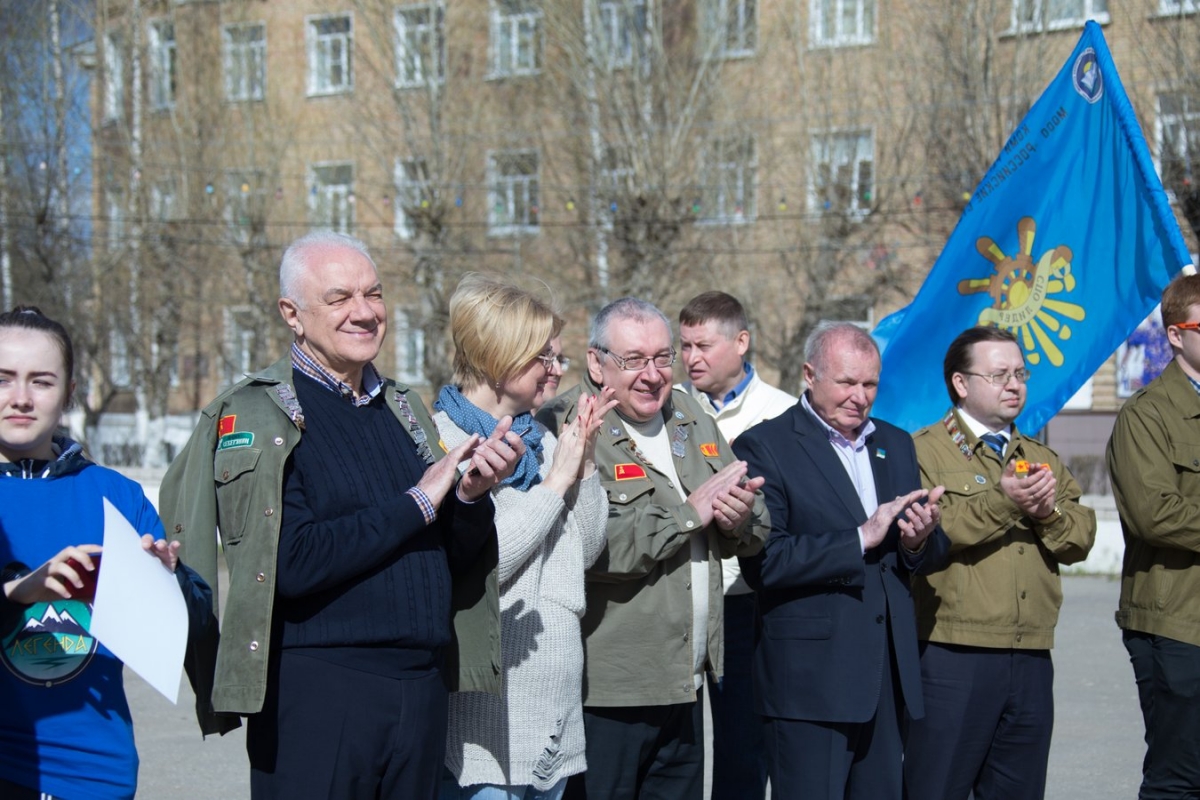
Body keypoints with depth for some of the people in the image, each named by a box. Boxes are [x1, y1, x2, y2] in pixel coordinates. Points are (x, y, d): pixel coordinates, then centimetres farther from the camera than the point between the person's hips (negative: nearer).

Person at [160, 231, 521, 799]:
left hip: (420, 686, 6)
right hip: (316, 685, -6)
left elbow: (457, 563, 14)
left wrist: (470, 495, -7)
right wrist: (416, 504, -13)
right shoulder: (252, 416, -7)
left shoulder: (404, 410, 13)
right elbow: (291, 564, -19)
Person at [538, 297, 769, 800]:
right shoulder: (566, 428, -11)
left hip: (685, 687, 7)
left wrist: (741, 518, -6)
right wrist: (689, 514, -17)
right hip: (605, 690, -7)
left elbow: (754, 537, 19)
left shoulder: (691, 419, 14)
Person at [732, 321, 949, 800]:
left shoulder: (896, 444, 16)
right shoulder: (764, 447, -5)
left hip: (889, 675, 6)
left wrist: (920, 541, -7)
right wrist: (861, 539, -18)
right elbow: (762, 561, -16)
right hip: (810, 681, -6)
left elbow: (928, 557, 17)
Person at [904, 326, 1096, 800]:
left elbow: (1081, 539, 9)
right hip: (952, 656, -6)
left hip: (1031, 659, 6)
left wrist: (1048, 512, -11)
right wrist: (1001, 501, -23)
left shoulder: (1042, 459, 20)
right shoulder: (923, 451, -1)